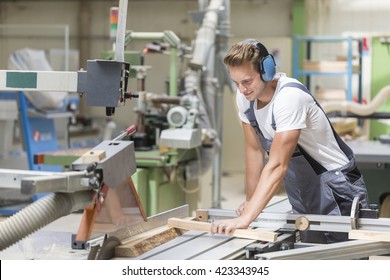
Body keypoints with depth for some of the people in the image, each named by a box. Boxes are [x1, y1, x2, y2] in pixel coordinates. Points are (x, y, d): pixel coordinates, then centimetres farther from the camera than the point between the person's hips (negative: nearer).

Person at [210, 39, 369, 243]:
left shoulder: (289, 97, -29)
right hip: (301, 190, 7)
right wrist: (250, 200, 6)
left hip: (335, 189, -7)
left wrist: (244, 219, -41)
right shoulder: (244, 97, -6)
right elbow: (254, 150, 5)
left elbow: (277, 166, -35)